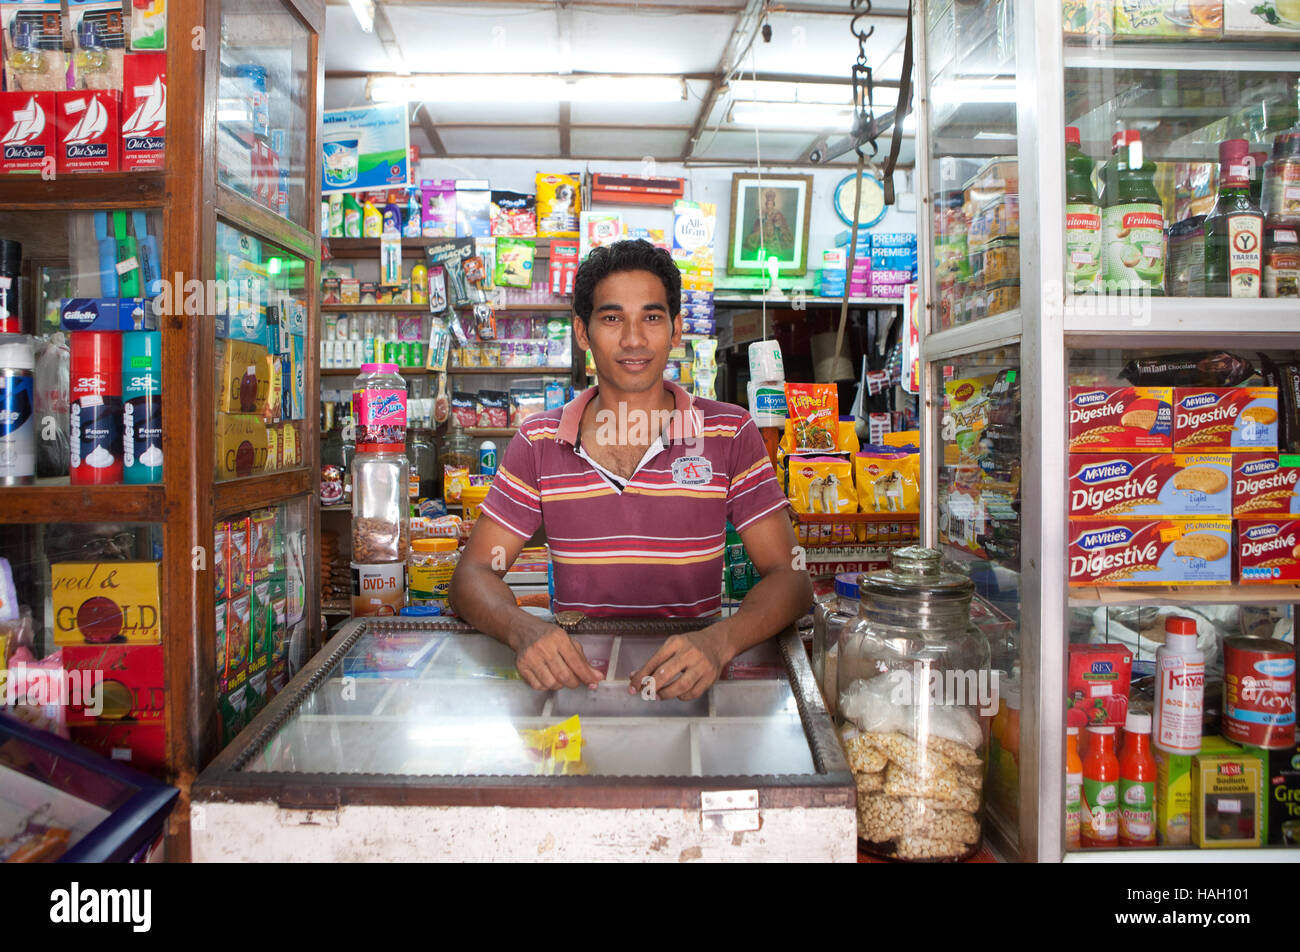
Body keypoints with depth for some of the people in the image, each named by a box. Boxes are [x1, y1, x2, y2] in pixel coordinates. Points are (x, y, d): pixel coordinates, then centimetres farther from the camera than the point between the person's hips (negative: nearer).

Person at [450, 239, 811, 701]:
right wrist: (524, 630, -22)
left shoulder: (730, 434, 0)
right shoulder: (538, 443, 2)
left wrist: (718, 641, -25)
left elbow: (789, 576, -3)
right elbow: (473, 575, 1)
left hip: (690, 681, -1)